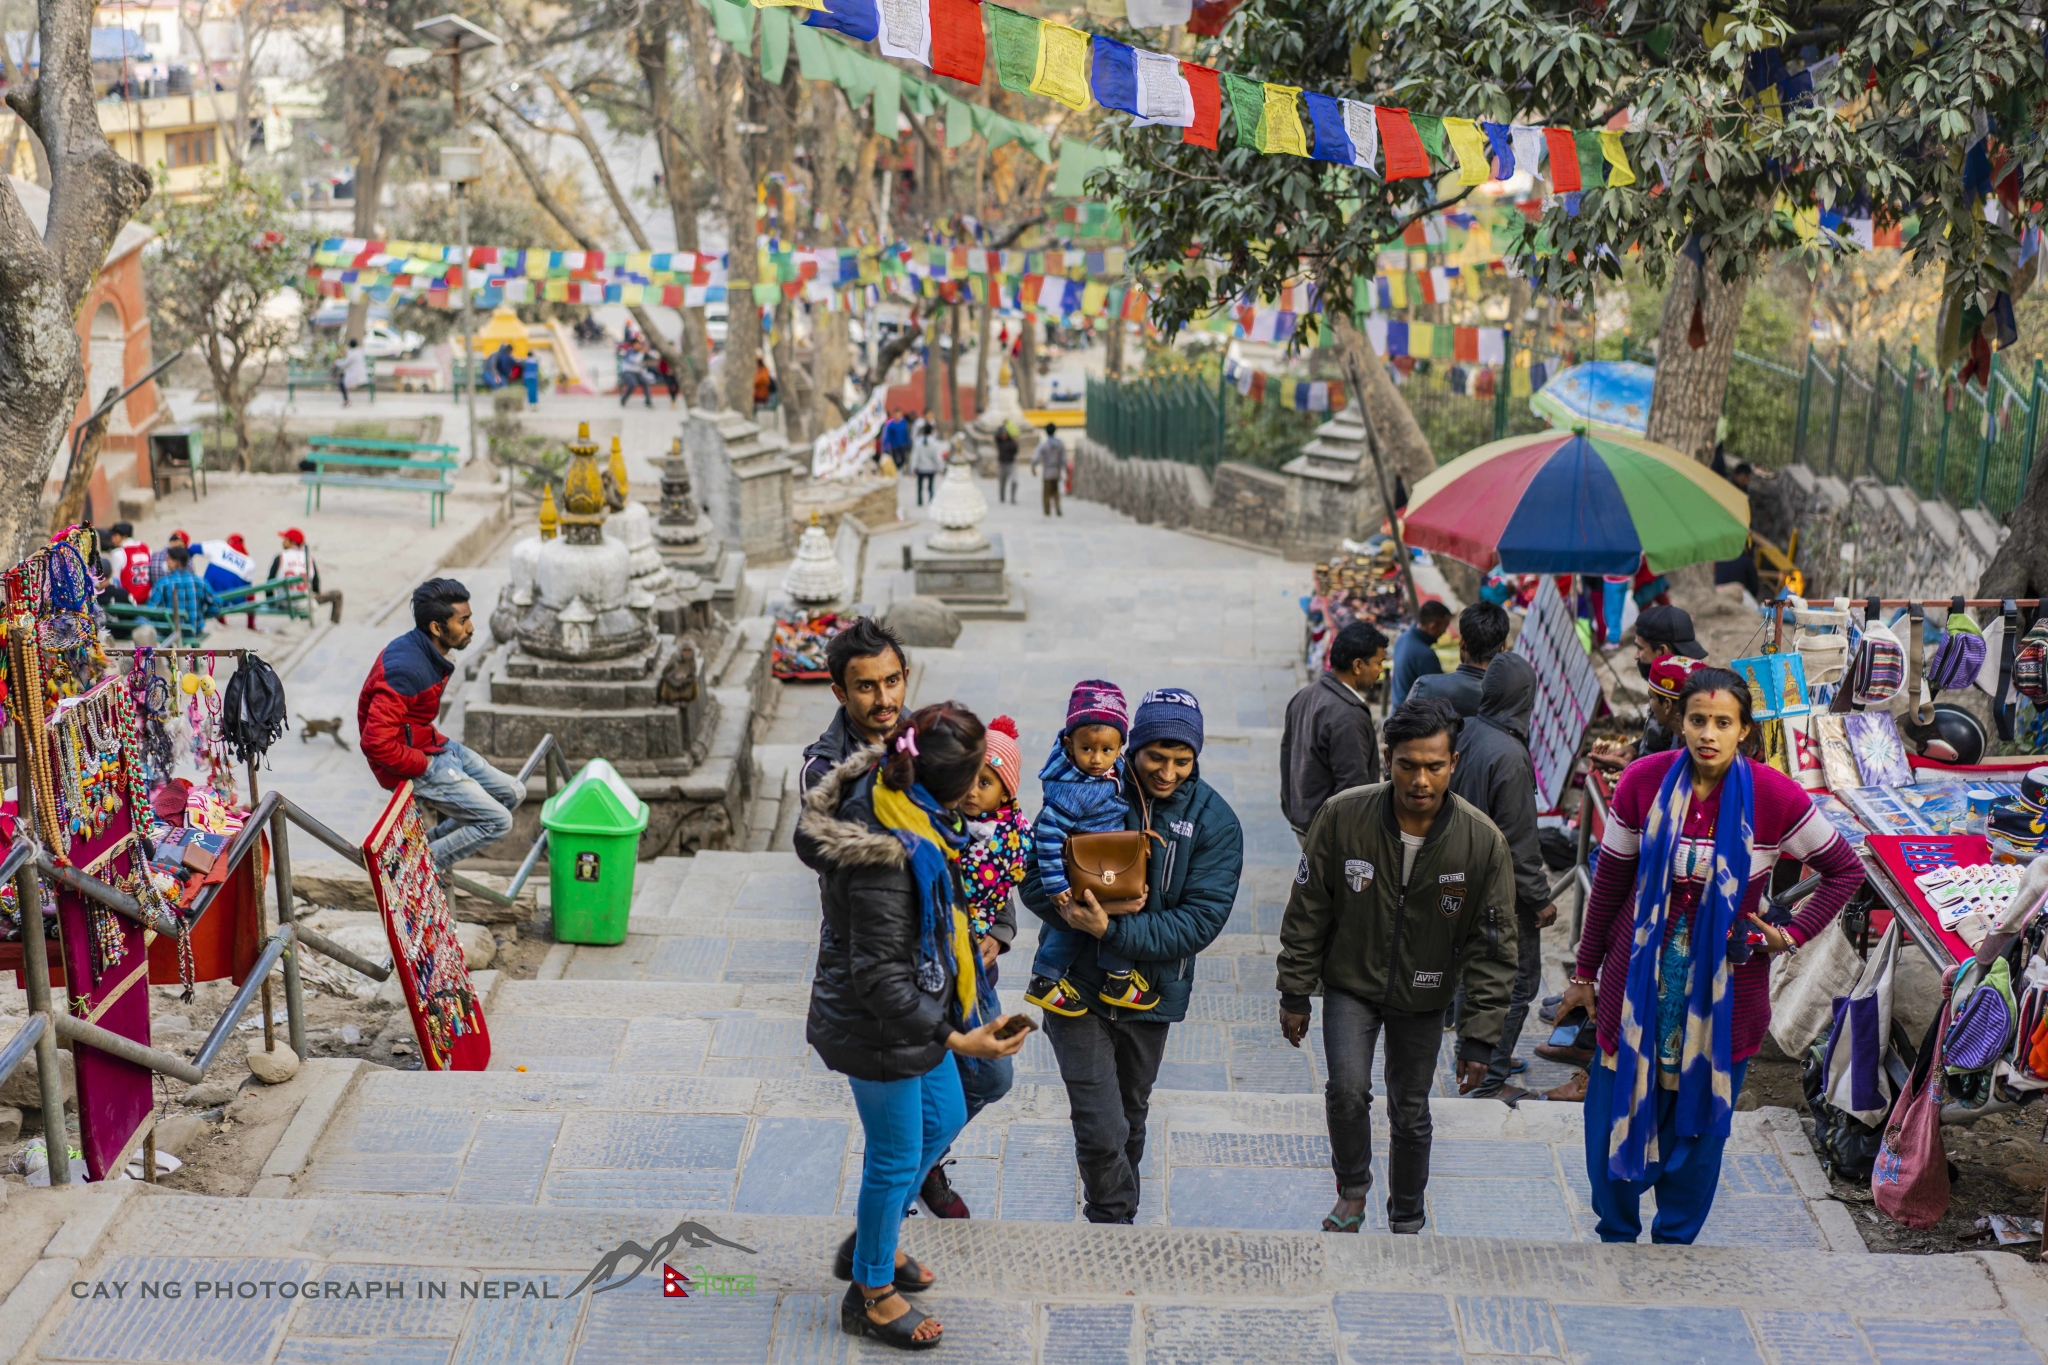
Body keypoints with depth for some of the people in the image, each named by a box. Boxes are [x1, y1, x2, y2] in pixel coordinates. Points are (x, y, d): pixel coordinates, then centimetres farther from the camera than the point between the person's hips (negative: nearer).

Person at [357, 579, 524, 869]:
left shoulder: (431, 651, 1)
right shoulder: (405, 670, -29)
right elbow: (376, 743, -31)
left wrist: (436, 743, 11)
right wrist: (423, 764, -18)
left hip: (435, 747, 10)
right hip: (412, 768, -10)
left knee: (513, 793, 13)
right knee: (497, 822, -11)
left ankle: (428, 841, 16)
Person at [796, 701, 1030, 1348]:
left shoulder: (881, 791, -9)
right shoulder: (886, 858, -36)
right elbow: (880, 979, -30)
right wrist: (956, 1039, -27)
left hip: (913, 1008, 10)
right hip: (878, 1029, -10)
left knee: (943, 1120, 27)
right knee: (896, 1158, 11)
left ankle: (868, 1242, 48)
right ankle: (870, 1295, 35)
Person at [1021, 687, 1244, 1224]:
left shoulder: (1215, 821, -9)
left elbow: (1201, 921, -16)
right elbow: (1034, 881, -8)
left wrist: (1114, 930, -27)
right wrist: (1080, 912, -29)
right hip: (1079, 984, -2)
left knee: (1131, 1118, 22)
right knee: (1101, 1129, -9)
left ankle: (1113, 1217, 45)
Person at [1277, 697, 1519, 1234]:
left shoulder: (1482, 842, -18)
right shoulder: (1342, 817, -19)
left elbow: (1492, 948, -10)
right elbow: (1307, 913, -6)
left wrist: (1480, 1037, -12)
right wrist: (1295, 994, -3)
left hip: (1423, 998, 1)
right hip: (1351, 984, -1)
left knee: (1411, 1116, 11)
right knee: (1347, 1089, -18)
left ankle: (1406, 1223, 35)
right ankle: (1352, 1191, 10)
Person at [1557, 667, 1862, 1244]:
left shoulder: (1774, 796, -12)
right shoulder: (1644, 781, -8)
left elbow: (1845, 871, 4)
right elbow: (1609, 882, 2)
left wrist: (1792, 935, -6)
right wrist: (1584, 974, 8)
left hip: (1725, 985, -1)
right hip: (1639, 975, 1)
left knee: (1700, 1121, 10)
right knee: (1615, 1111, 7)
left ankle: (1676, 1239, 31)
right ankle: (1615, 1234, 30)